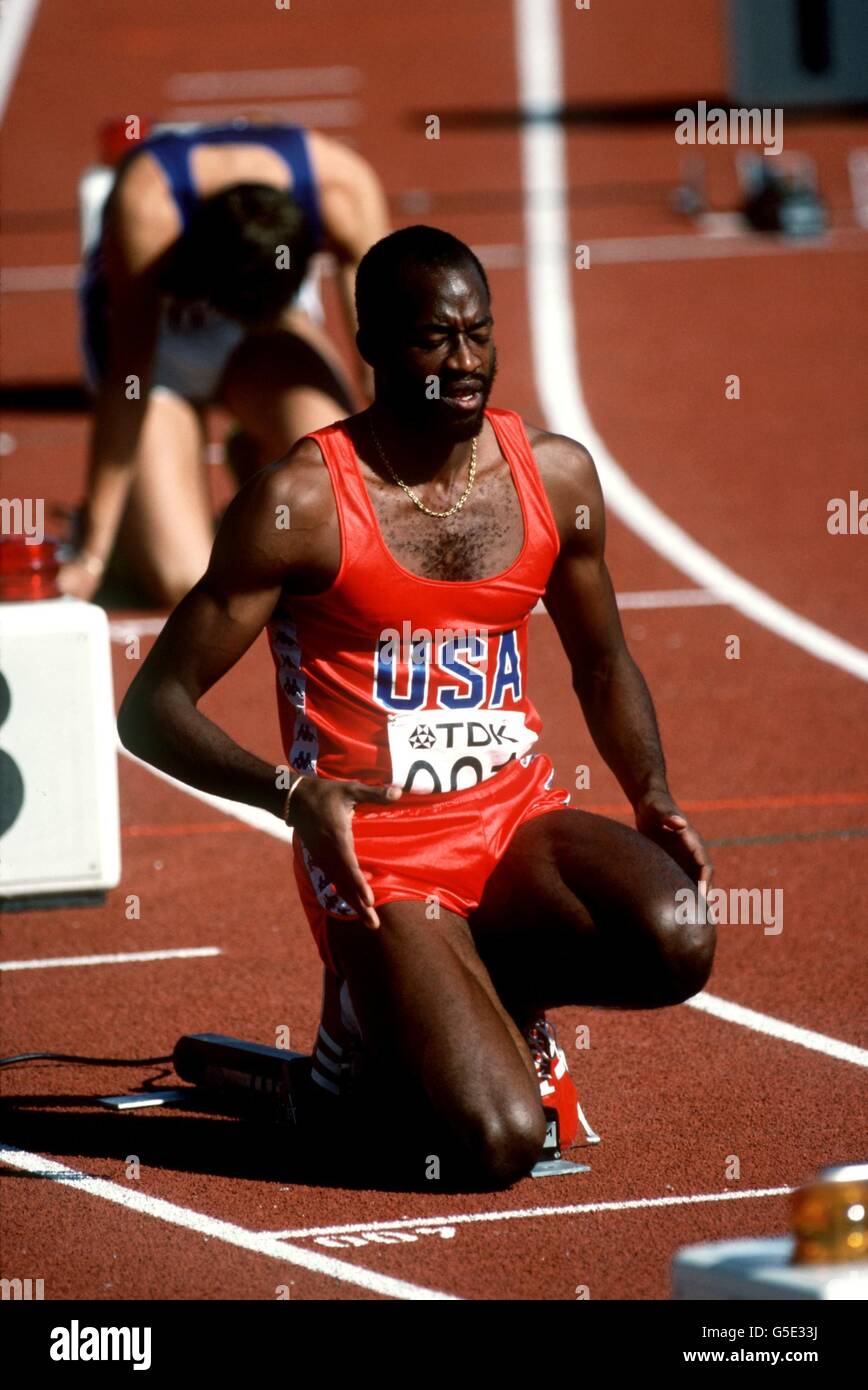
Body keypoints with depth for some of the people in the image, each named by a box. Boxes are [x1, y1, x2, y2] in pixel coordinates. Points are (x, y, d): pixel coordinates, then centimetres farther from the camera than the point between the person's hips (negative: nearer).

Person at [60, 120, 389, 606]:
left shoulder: (343, 187, -33)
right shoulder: (145, 204, -38)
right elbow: (128, 379, -32)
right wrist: (92, 555, -28)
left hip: (276, 321, 2)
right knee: (185, 579, -20)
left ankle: (260, 458, 10)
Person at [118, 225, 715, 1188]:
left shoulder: (557, 476, 5)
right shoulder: (302, 502, -10)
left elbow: (603, 667, 22)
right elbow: (153, 707, -9)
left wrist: (653, 799, 4)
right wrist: (293, 794, -26)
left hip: (518, 819, 5)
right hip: (379, 854, -5)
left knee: (674, 944, -29)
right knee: (498, 1145, -24)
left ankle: (463, 986, 3)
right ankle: (381, 1021, 11)